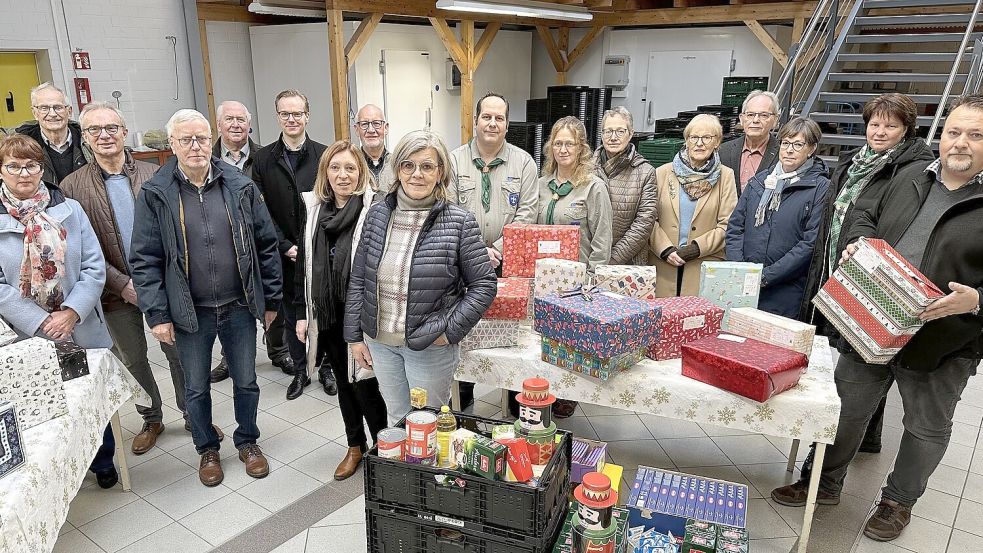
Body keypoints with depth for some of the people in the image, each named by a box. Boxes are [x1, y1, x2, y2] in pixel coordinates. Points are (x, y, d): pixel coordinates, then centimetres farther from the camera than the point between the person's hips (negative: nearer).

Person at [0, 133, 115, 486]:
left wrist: (72, 313, -15)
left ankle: (103, 463, 34)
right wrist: (41, 322, -15)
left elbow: (95, 267, -3)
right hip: (30, 338, -1)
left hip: (83, 332, 1)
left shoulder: (69, 209, 0)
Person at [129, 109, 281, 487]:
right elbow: (144, 260, -5)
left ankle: (247, 441, 37)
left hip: (239, 307, 1)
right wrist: (157, 314, -9)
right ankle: (207, 449, 37)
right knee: (196, 387, 15)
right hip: (189, 313, -1)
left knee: (246, 381, 14)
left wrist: (271, 299, 3)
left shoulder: (240, 187, -3)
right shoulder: (154, 194, -6)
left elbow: (266, 244, 2)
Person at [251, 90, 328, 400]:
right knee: (291, 316, 11)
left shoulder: (323, 155, -1)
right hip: (284, 256, 1)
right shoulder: (263, 159, 2)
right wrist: (286, 247, -9)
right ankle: (300, 371, 26)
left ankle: (326, 366, 25)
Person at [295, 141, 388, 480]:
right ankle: (355, 446, 37)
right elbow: (303, 265, 10)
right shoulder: (315, 210, 6)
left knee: (365, 384, 2)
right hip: (327, 315, 6)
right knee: (343, 382, 18)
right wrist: (302, 313, 8)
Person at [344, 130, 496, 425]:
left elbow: (485, 285, -9)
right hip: (379, 342, 4)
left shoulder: (460, 222, -13)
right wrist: (354, 335, 5)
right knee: (395, 418, 21)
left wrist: (450, 331, -14)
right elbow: (358, 280, 6)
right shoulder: (377, 215, -1)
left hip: (430, 347, -4)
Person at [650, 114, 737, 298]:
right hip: (663, 266, 1)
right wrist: (665, 249, -10)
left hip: (705, 268, -1)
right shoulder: (663, 173, 9)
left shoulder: (725, 176, 7)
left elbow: (727, 225, 1)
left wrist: (697, 247, -10)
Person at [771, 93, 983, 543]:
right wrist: (857, 242, -2)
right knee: (846, 405, 13)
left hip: (942, 343, -3)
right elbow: (869, 218, 18)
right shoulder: (910, 177, 5)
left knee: (927, 427, 15)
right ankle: (826, 482, 33)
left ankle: (899, 500, 38)